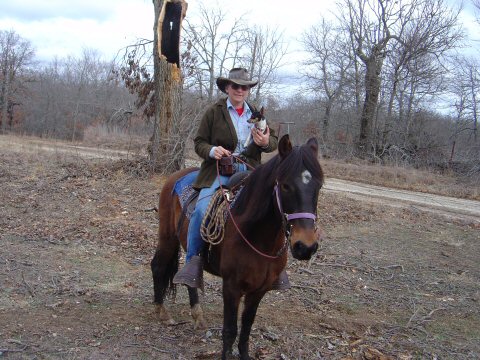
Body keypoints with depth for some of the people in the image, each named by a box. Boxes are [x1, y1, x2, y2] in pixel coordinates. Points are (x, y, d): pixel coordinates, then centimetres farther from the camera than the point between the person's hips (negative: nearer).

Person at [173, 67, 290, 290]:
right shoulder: (214, 112, 6)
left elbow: (274, 141, 18)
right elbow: (199, 142, 6)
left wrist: (267, 142, -7)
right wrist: (211, 150, -17)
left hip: (250, 171, 3)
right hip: (219, 169, -3)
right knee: (202, 210, -26)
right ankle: (193, 262, -13)